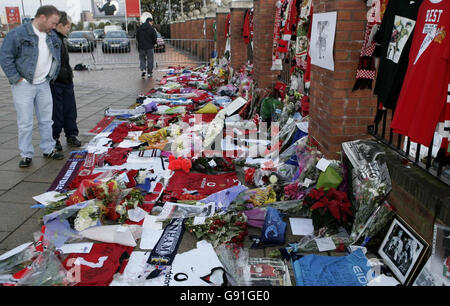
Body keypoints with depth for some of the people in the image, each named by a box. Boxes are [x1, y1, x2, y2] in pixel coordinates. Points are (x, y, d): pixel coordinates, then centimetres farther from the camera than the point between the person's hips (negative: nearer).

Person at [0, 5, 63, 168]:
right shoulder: (18, 34, -12)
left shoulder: (53, 37, 8)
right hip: (24, 86, -5)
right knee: (25, 123, 0)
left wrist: (51, 77, 14)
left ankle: (48, 149, 25)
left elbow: (57, 58, 23)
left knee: (46, 120, 12)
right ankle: (26, 155, 10)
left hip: (43, 85, 5)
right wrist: (16, 79, -12)